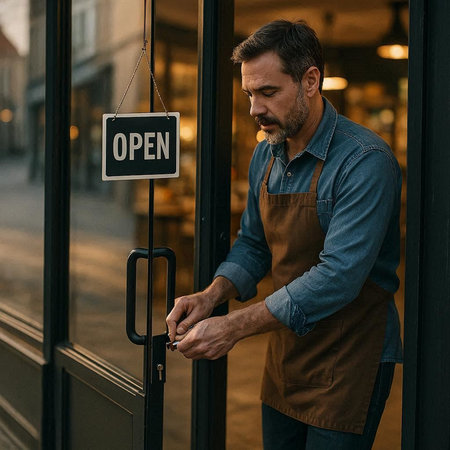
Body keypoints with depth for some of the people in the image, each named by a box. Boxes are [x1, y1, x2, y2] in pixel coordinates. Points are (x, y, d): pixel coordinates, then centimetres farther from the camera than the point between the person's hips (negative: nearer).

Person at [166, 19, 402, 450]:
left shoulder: (365, 160, -22)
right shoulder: (265, 155, 4)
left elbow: (338, 277, -28)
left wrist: (235, 326, -28)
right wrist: (211, 296, -7)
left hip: (349, 360, -7)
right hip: (285, 350, 7)